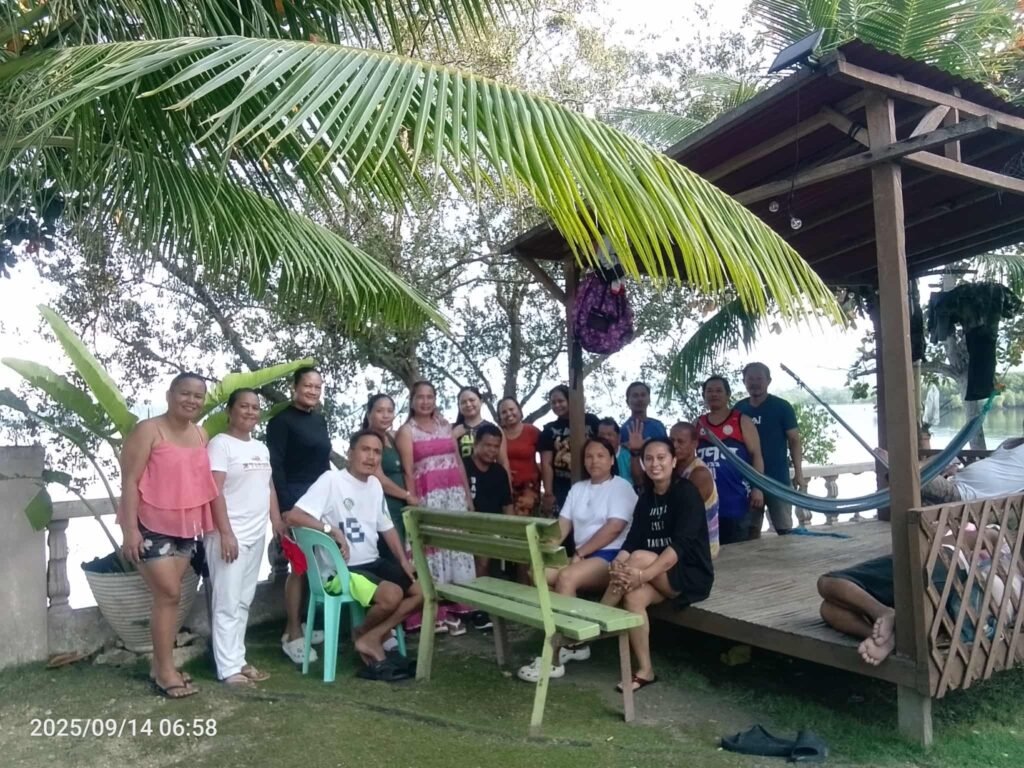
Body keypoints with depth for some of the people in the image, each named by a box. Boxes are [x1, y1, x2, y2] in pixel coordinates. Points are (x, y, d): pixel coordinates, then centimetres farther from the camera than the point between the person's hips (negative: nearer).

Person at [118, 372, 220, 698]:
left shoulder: (201, 435, 7)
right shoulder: (148, 431, -12)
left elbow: (208, 484, 9)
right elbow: (130, 481, -15)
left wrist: (225, 529, 7)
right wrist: (130, 529, -22)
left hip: (186, 527, 6)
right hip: (151, 526, -6)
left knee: (168, 596, 12)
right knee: (169, 594, -6)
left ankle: (159, 664, 23)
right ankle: (165, 671, 6)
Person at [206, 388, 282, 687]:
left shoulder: (261, 448, 15)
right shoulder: (220, 444, -9)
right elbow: (215, 492, -15)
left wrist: (277, 520, 12)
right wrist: (225, 532, -20)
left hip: (256, 534, 8)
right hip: (230, 535, -8)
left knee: (243, 601, 13)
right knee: (228, 603, -3)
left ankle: (238, 659, 21)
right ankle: (229, 668, 3)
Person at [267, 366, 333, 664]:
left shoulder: (319, 419, 14)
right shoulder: (281, 420, -8)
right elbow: (275, 466, -14)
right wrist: (284, 507, -20)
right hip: (295, 500, -7)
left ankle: (298, 625, 21)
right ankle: (292, 635, 3)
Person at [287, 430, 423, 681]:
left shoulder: (375, 484, 9)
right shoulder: (331, 480, -15)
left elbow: (387, 527, 18)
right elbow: (294, 516, -23)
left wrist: (404, 561, 8)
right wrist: (333, 530, -25)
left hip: (373, 562, 8)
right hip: (342, 568, -8)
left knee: (422, 591, -2)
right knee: (392, 595, -29)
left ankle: (370, 638, 3)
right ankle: (365, 634, 3)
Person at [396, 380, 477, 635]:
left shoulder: (445, 425, 15)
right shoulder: (407, 431, 0)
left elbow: (459, 463, 15)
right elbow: (408, 472, -6)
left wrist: (468, 495, 11)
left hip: (455, 494, 5)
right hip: (428, 497, -5)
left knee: (457, 547, 4)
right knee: (433, 548, -5)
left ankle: (453, 607, 12)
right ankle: (436, 612, 1)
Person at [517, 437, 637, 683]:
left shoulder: (621, 487, -3)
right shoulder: (578, 488, 18)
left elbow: (614, 527, -15)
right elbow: (563, 524, 9)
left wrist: (579, 553, -18)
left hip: (612, 556, -7)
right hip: (582, 556, 7)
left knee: (566, 577, -32)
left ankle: (553, 660, -26)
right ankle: (574, 643, -4)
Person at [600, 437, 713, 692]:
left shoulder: (686, 492, -12)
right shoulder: (646, 498, 8)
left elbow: (680, 544, -25)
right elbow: (631, 540, -3)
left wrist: (643, 574, -37)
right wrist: (617, 563, -27)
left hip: (691, 575, -5)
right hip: (660, 576, 5)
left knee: (639, 558, -32)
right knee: (633, 597, -29)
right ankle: (645, 670, -18)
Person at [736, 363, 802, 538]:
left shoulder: (782, 407, -5)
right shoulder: (739, 409, 5)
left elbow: (794, 440, -3)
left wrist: (798, 473, -7)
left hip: (778, 479, -3)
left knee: (784, 529, 2)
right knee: (751, 529, 10)